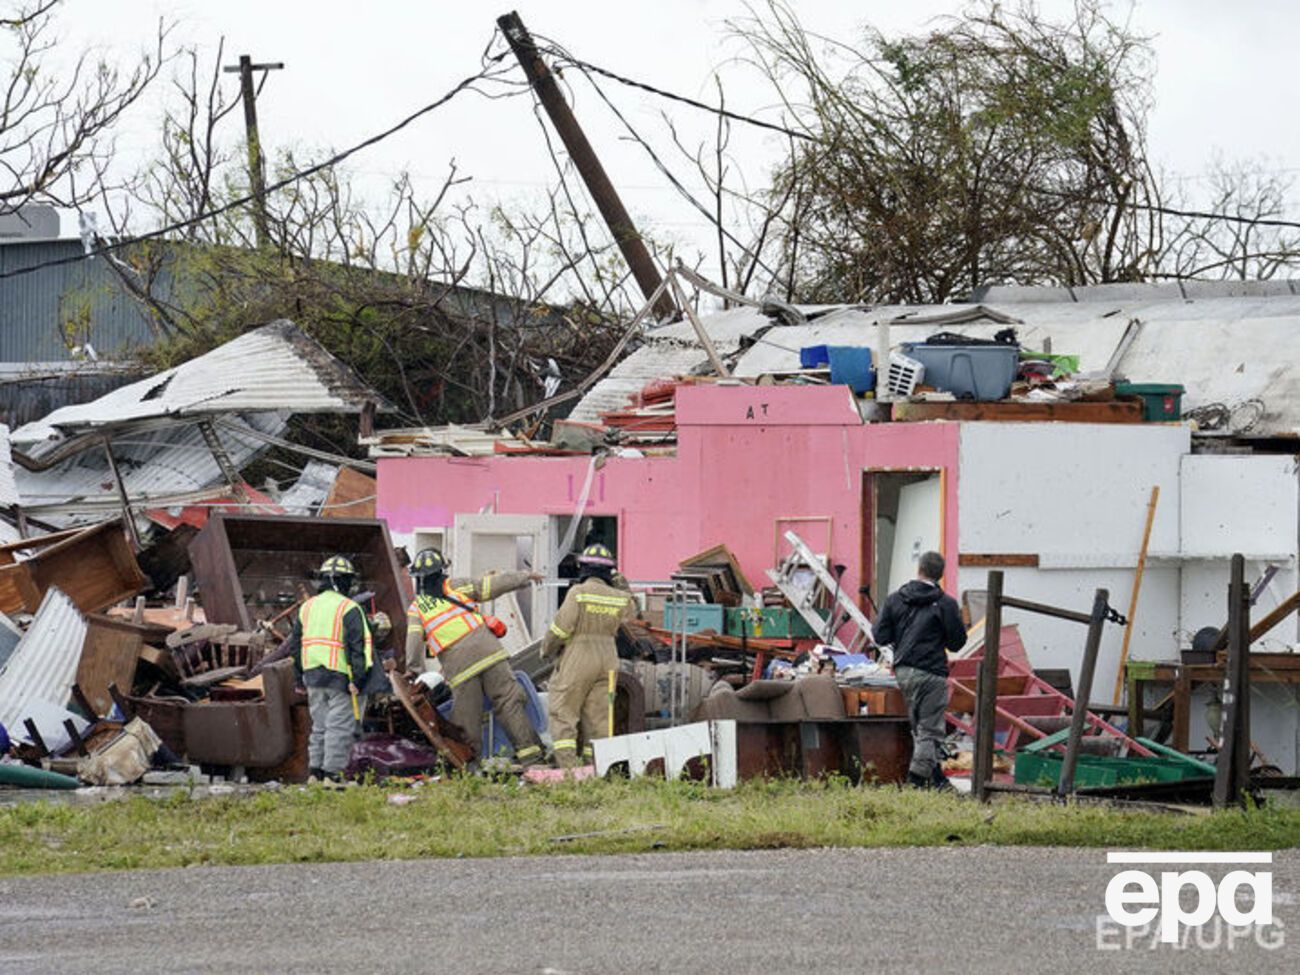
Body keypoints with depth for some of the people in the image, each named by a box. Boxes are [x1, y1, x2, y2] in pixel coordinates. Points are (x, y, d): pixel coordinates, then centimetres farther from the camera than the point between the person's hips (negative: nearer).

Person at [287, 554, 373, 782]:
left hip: (313, 677, 6)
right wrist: (357, 679, -15)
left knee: (320, 725, 14)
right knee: (340, 726, -3)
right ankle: (332, 773, -7)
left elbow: (295, 645, 16)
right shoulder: (349, 609, -9)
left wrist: (301, 677, 21)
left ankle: (316, 772, 13)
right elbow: (357, 646, -16)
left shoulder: (307, 607, 12)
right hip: (340, 677, -6)